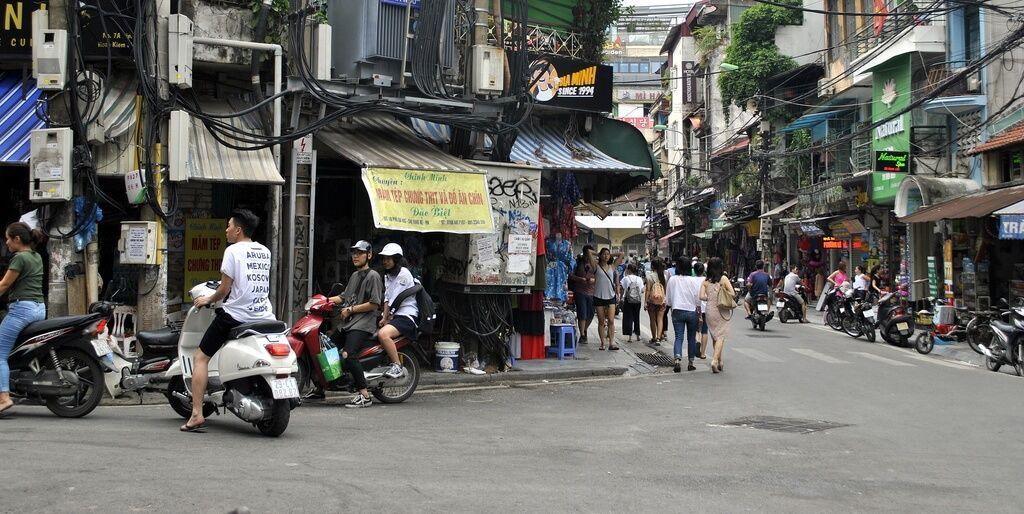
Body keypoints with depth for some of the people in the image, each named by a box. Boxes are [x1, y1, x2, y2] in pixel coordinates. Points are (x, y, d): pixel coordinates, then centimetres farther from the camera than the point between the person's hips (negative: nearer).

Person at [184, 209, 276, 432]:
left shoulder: (233, 250, -7)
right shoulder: (265, 252, 12)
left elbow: (224, 290, -9)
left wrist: (207, 300, 11)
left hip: (235, 315, -6)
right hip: (264, 316, 6)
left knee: (200, 357, 4)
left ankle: (197, 414, -5)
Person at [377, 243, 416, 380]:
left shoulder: (403, 273, -10)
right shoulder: (387, 275, 19)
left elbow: (395, 300, -13)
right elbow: (387, 298, 13)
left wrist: (387, 317, -9)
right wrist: (385, 317, 1)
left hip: (406, 316, -10)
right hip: (394, 314, 10)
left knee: (383, 334, -32)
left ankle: (398, 367, -24)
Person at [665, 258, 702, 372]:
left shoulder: (672, 280, -3)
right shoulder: (694, 280, -8)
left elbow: (668, 298, 5)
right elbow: (698, 298, -4)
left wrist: (671, 307, 21)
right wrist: (699, 313, 7)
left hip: (677, 311, 0)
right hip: (691, 311, 0)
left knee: (678, 337, 0)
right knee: (691, 338, 11)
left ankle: (678, 360, -22)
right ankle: (690, 363, 16)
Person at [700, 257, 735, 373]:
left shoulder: (706, 281, 0)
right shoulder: (723, 279, -6)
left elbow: (701, 296, -6)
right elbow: (733, 293, -8)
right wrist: (723, 292, 8)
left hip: (709, 311, 3)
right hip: (721, 311, -3)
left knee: (715, 336, 14)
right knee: (721, 337, -3)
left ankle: (719, 362, 21)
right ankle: (715, 360, -19)